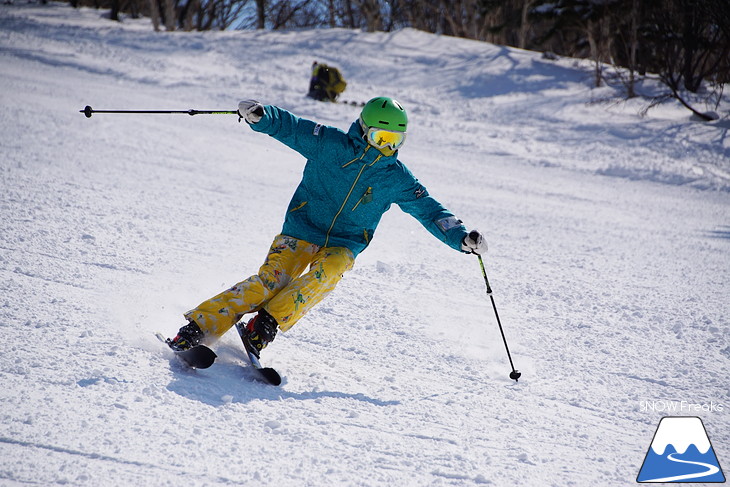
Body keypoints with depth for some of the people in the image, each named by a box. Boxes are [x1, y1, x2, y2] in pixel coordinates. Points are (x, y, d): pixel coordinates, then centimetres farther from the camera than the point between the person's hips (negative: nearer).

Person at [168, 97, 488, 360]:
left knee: (327, 273, -32)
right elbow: (289, 127, -7)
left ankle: (265, 326, -26)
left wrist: (462, 238, -6)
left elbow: (429, 210, 5)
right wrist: (259, 116, -28)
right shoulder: (330, 144, -5)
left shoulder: (397, 179, 2)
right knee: (270, 280, -22)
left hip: (344, 245, 2)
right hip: (302, 229, -2)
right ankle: (197, 328, -18)